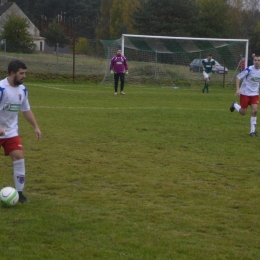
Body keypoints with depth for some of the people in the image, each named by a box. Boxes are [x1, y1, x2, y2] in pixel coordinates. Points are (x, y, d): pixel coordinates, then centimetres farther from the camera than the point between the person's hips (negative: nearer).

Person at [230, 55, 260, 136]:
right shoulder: (249, 69, -16)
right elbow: (238, 77, -13)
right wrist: (238, 89, -21)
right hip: (245, 93, -4)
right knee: (243, 112, 2)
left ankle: (252, 131, -1)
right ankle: (235, 105, 36)